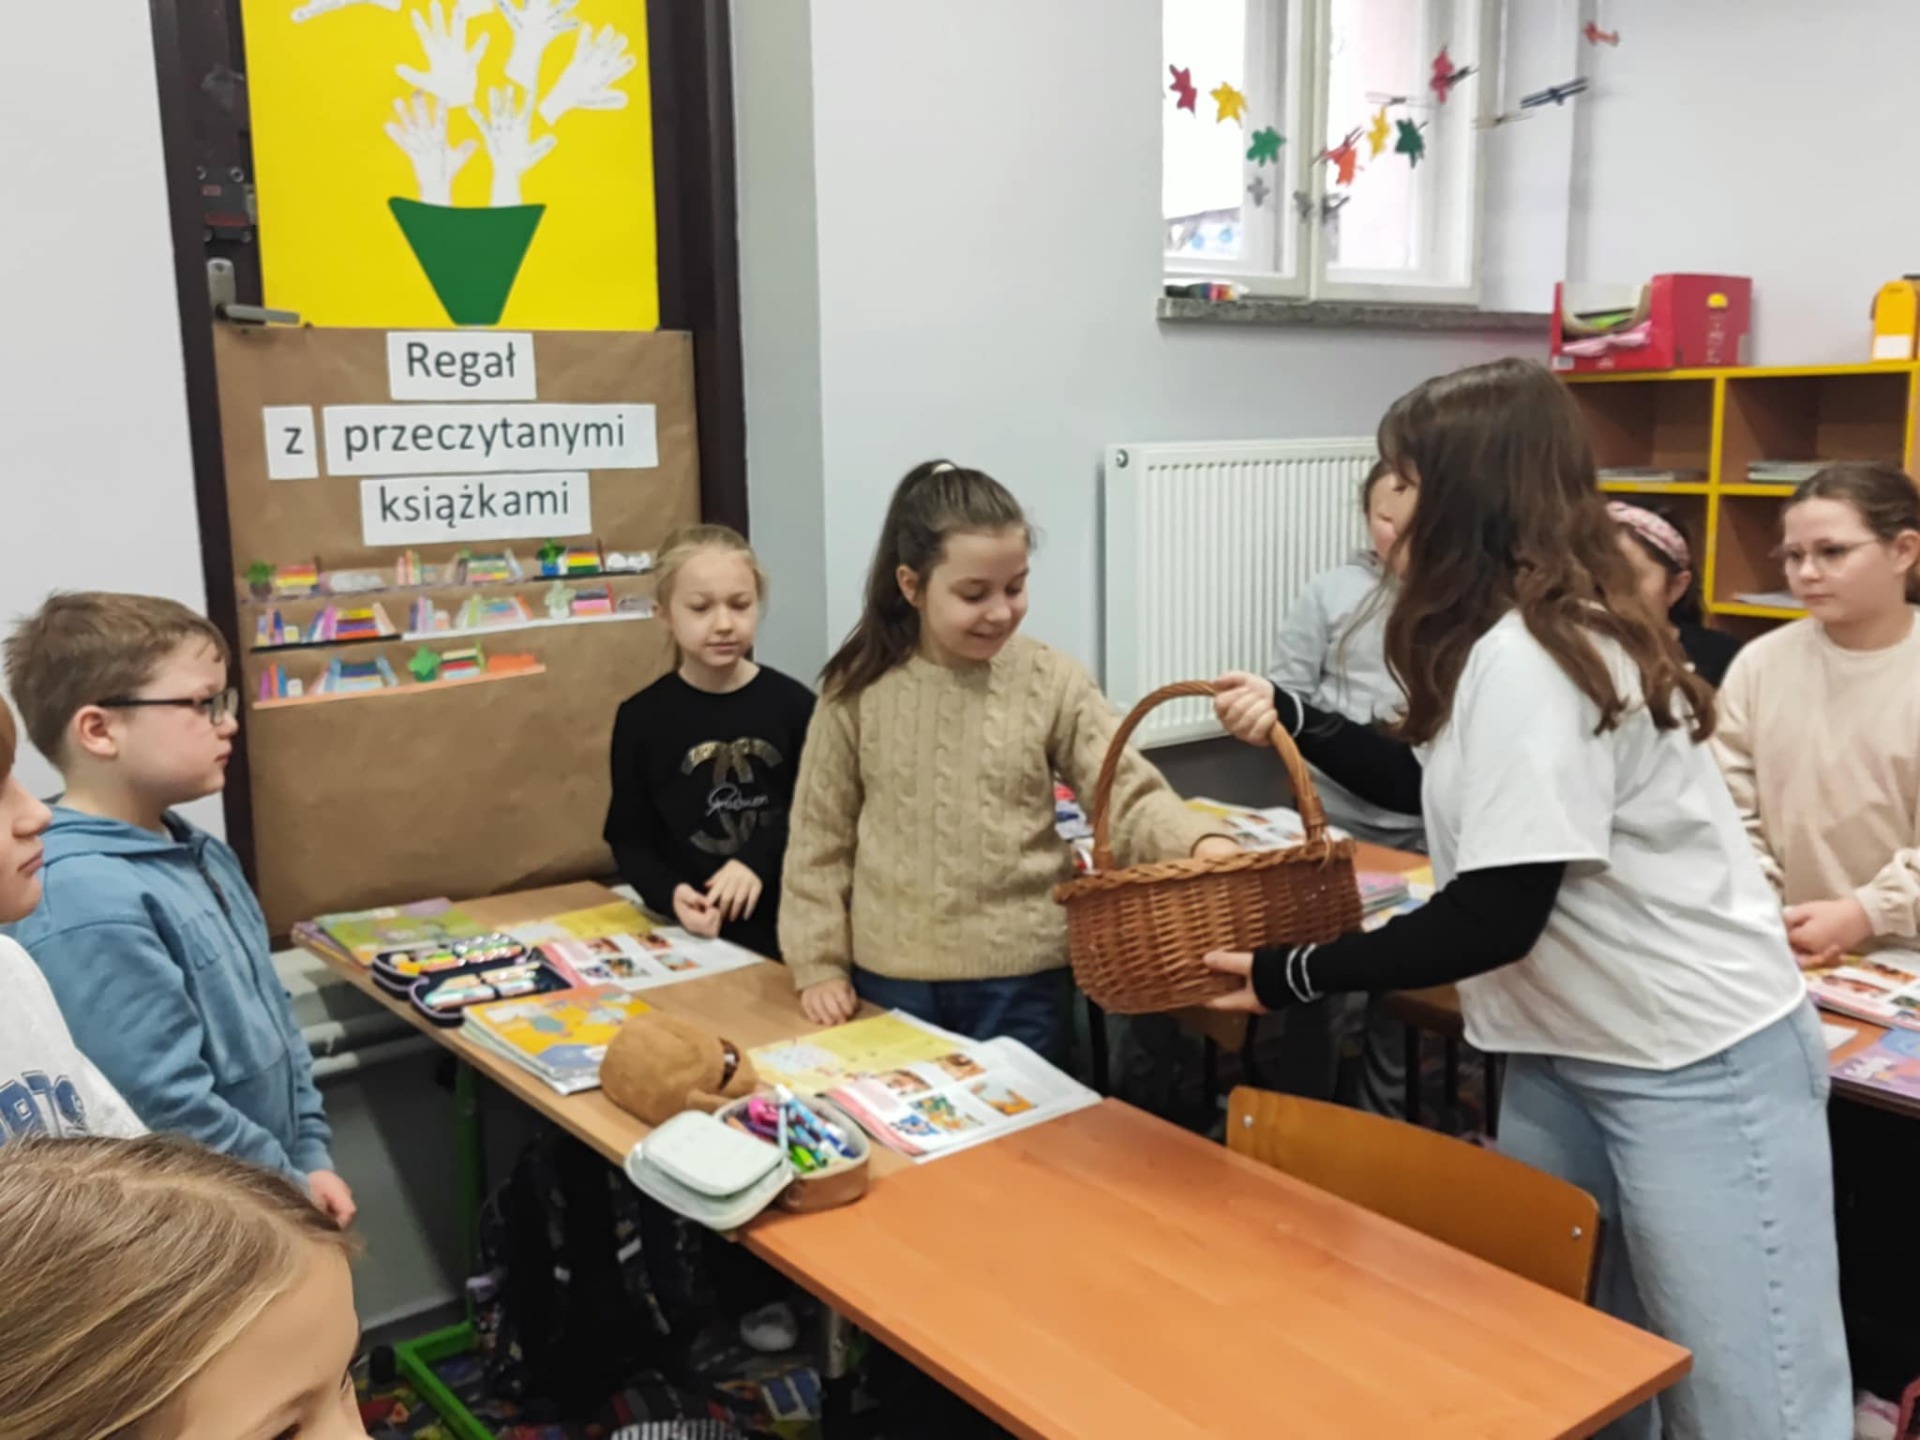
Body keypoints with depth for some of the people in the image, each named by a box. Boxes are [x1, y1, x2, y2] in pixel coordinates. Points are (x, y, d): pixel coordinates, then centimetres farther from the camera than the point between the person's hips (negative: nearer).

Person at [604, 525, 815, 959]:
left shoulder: (793, 705, -5)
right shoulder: (641, 718, -5)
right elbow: (630, 838, -1)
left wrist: (758, 859, -19)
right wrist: (669, 895, -19)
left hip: (789, 930, 1)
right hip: (694, 934, 0)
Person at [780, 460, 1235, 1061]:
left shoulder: (1050, 681, -6)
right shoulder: (858, 690, -5)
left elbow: (1129, 795, -9)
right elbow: (820, 837, 2)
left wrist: (1201, 842, -29)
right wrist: (819, 964, 0)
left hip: (1020, 977, 0)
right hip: (889, 976, 1)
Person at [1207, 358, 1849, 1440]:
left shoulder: (1525, 659, -23)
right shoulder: (1544, 633, 8)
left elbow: (1496, 917, -24)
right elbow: (1444, 786, 23)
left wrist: (1294, 976, -16)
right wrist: (1293, 720, 15)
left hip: (1698, 1065, -10)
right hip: (1576, 1050, 10)